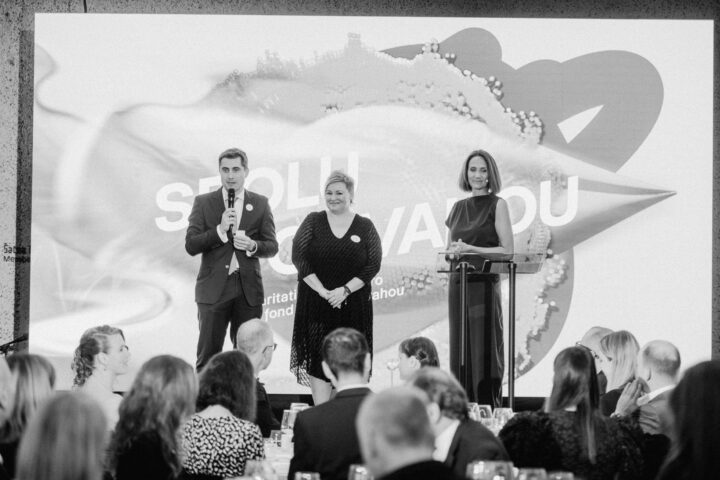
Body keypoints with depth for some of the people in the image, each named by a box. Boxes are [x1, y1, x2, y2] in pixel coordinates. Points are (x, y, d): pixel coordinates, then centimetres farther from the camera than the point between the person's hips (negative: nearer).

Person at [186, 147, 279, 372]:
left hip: (248, 290, 1)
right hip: (214, 290, -1)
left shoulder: (260, 204, 9)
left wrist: (253, 246, -13)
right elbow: (190, 245, -2)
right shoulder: (203, 202, 5)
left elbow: (272, 246, 8)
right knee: (208, 357, -2)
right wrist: (220, 230, -15)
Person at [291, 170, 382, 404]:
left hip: (353, 304, 0)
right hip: (316, 304, 0)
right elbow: (298, 257, -3)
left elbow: (373, 264, -3)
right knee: (317, 359, -5)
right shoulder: (313, 222, 5)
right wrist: (321, 290, -13)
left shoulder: (364, 227, 4)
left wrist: (345, 290, -14)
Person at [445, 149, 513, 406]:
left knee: (484, 349, -8)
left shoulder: (497, 205, 0)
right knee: (459, 349, 4)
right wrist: (454, 250, -3)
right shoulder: (458, 207, 15)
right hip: (457, 285, 5)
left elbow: (507, 250, -6)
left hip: (484, 284, -5)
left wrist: (470, 249, -13)